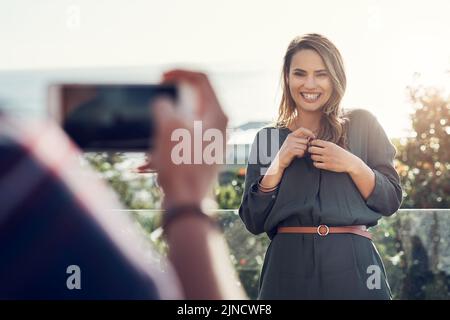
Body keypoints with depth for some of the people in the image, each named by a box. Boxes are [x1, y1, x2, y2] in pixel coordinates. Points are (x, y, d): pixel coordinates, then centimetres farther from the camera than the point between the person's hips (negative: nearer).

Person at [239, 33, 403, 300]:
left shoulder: (362, 125, 5)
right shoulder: (268, 138, 8)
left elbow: (391, 202, 3)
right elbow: (254, 222, 4)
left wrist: (353, 165, -11)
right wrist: (279, 164, -7)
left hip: (353, 265, -1)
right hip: (288, 266, 1)